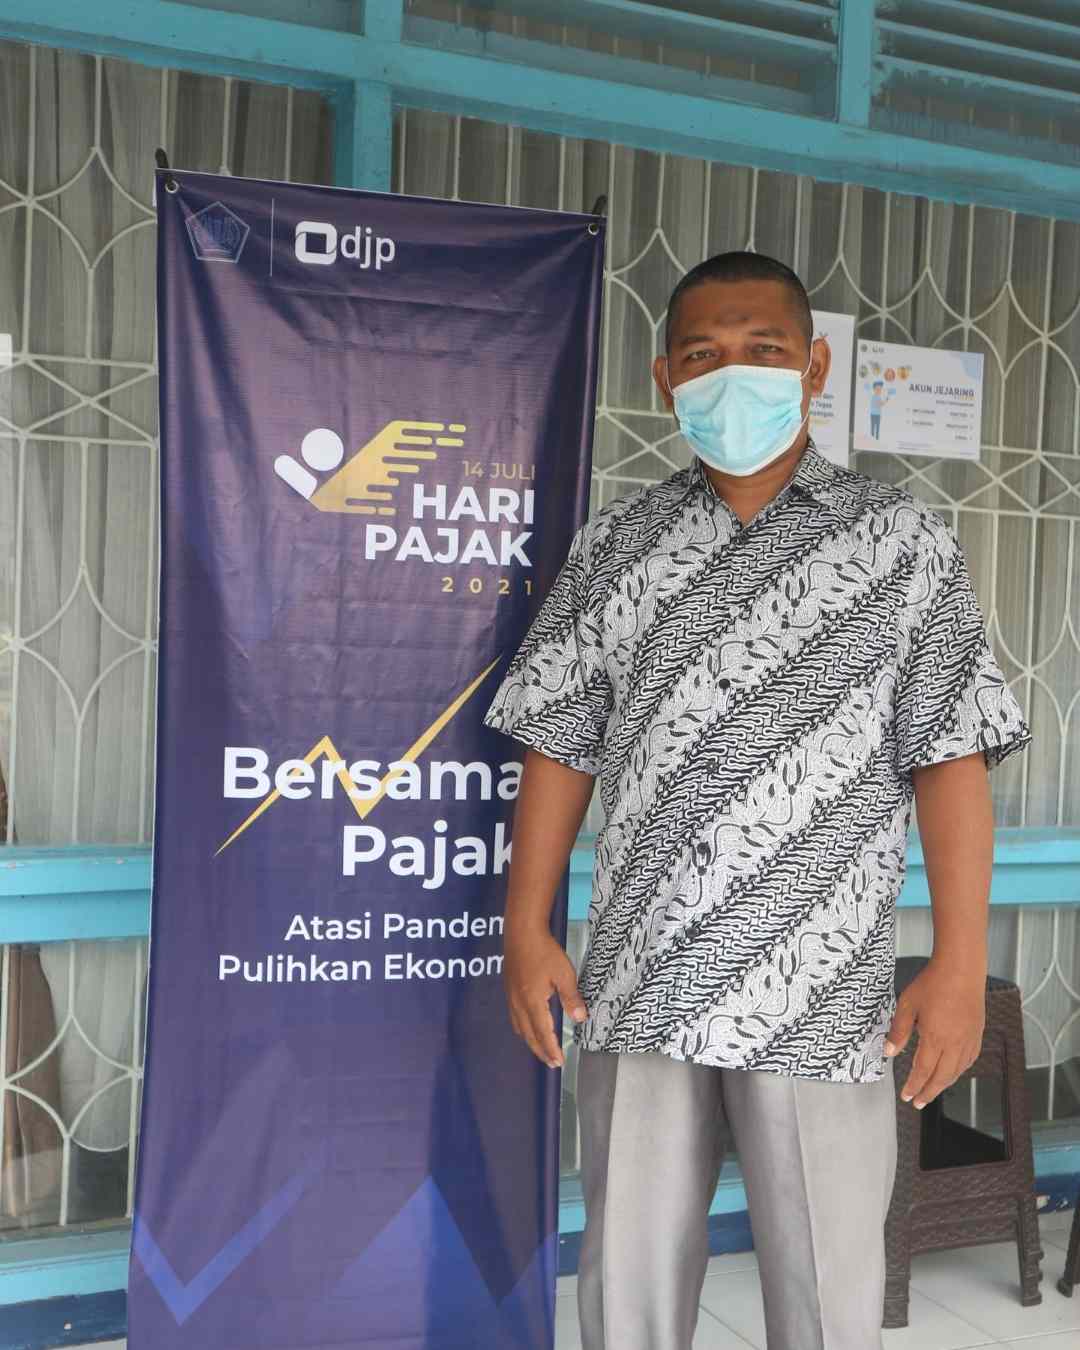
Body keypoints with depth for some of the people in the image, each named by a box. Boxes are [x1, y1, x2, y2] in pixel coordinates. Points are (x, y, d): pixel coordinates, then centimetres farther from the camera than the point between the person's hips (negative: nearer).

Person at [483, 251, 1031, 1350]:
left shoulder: (901, 542, 1)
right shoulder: (614, 544, 7)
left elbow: (948, 758, -1)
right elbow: (561, 746, 8)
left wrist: (961, 963, -7)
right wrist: (527, 928, 2)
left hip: (821, 993, -2)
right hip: (638, 982, 2)